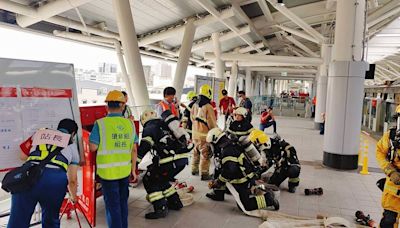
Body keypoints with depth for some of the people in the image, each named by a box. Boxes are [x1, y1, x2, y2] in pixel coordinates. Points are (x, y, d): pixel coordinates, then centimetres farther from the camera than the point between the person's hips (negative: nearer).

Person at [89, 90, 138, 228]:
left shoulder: (100, 124, -12)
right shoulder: (129, 123, -1)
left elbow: (93, 147, -11)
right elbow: (134, 149, 2)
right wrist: (133, 170, 11)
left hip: (108, 172, -4)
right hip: (125, 170, 4)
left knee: (112, 205, 10)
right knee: (123, 203, 21)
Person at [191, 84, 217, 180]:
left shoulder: (195, 105, 4)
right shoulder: (208, 107, -19)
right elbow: (212, 123, -17)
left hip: (195, 133, 8)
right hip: (204, 134, -7)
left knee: (196, 151, 22)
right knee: (205, 154, 1)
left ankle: (194, 169, 35)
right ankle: (204, 174, 6)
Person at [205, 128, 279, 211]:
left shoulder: (227, 151, -26)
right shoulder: (230, 144, 6)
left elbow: (230, 171, -33)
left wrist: (218, 182, -21)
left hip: (243, 181, -9)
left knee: (246, 206, -4)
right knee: (218, 171, 12)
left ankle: (267, 198, 4)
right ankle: (218, 194, 22)